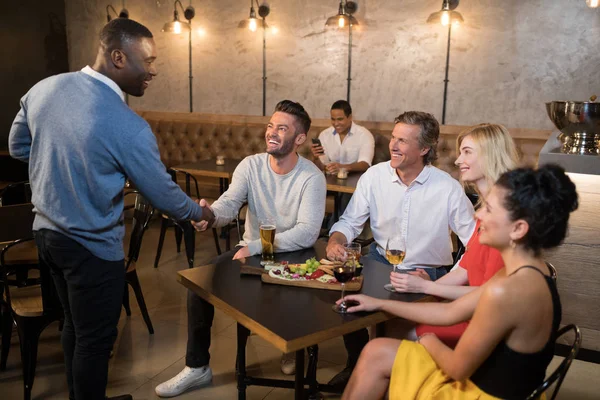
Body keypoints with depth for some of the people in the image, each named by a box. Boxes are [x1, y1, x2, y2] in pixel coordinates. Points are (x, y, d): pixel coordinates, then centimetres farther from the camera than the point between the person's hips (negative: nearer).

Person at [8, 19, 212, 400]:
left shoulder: (44, 89, -4)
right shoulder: (129, 127, -25)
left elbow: (18, 147, 11)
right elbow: (163, 193, -13)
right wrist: (199, 212, 6)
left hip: (46, 232, 8)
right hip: (92, 247, -8)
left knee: (75, 326, 25)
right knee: (95, 339, 12)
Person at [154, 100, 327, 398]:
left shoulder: (312, 177, -17)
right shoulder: (250, 165, -6)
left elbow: (307, 234, -27)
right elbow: (229, 204, -21)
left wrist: (255, 247, -30)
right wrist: (210, 215, -46)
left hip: (291, 257, -3)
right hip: (250, 250, 4)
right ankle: (197, 367, 6)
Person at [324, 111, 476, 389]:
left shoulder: (448, 188, -16)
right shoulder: (374, 176, -7)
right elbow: (350, 222, 0)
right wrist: (335, 241, -21)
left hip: (428, 272, -3)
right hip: (381, 262, 3)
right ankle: (357, 363, 12)